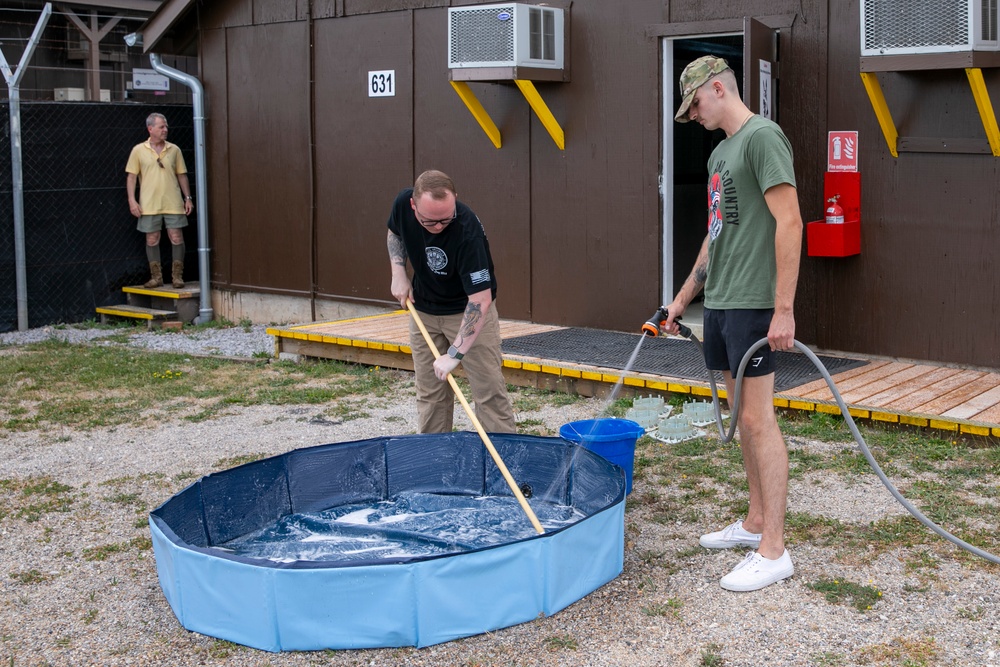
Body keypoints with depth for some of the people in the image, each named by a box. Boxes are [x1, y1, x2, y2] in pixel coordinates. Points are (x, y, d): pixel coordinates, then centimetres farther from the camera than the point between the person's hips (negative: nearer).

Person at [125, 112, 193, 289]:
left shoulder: (174, 150, 7)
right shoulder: (139, 150, 2)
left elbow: (182, 175, 11)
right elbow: (131, 176, 2)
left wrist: (188, 198, 6)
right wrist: (132, 200, -6)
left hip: (173, 204, 1)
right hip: (149, 205, -1)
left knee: (177, 238, -3)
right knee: (152, 240, 4)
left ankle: (177, 276, 7)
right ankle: (156, 277, 14)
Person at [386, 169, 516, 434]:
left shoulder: (467, 231, -34)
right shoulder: (403, 204, -18)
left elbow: (480, 299, -36)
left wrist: (455, 354, -39)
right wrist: (398, 273, -6)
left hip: (469, 310, -4)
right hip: (423, 309, 5)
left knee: (489, 390, -6)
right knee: (429, 392, 8)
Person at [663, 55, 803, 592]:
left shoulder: (763, 136, -10)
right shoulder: (720, 152, 19)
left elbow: (789, 222, -17)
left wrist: (783, 309, -21)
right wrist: (684, 296, 26)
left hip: (752, 304, -9)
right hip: (720, 303, 9)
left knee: (758, 420, -8)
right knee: (742, 417, 14)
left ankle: (773, 550, -3)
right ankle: (755, 523, 25)